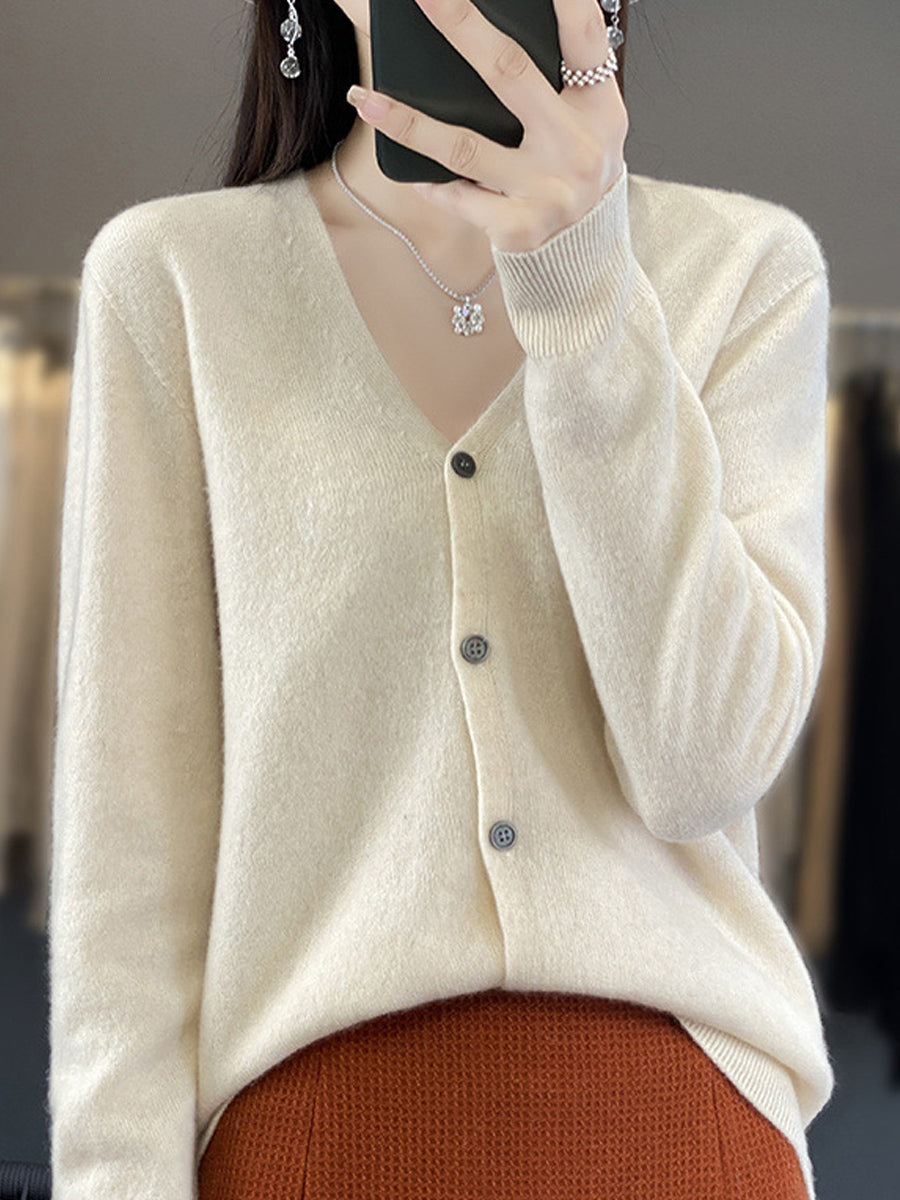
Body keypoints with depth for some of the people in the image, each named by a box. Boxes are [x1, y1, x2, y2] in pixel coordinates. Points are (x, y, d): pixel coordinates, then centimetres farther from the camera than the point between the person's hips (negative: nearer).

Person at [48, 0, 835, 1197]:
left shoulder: (750, 267, 1)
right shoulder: (168, 275, -1)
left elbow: (702, 763, -11)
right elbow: (129, 805, -2)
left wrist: (585, 287, -18)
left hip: (683, 1103, 1)